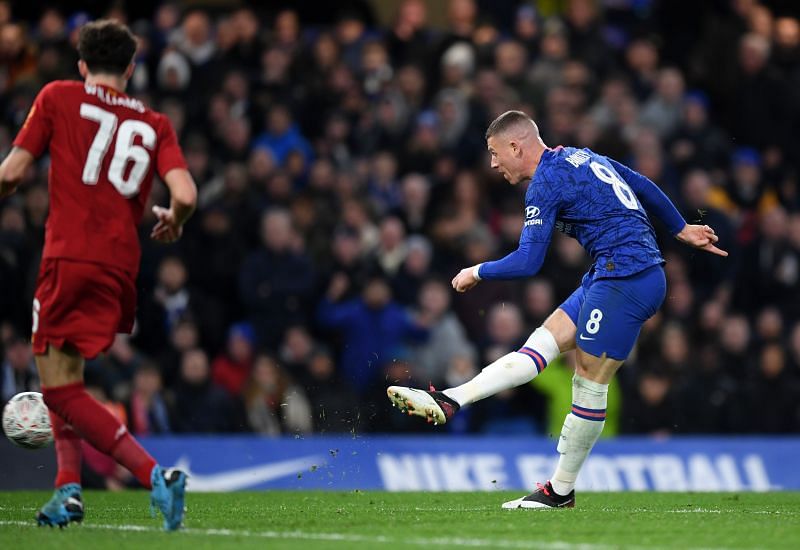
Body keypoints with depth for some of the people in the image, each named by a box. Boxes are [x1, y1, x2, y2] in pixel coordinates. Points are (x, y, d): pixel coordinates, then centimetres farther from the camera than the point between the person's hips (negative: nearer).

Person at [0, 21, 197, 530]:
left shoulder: (58, 97, 7)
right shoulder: (155, 124, 14)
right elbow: (185, 195, 0)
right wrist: (173, 222, 22)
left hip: (70, 256, -5)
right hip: (122, 266, 5)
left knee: (61, 387, -5)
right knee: (62, 371, 22)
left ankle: (155, 474, -20)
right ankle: (69, 487, 9)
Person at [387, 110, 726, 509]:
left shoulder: (546, 182, -10)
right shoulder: (581, 158, 18)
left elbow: (528, 263, -13)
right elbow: (645, 188, 26)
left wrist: (477, 272, 2)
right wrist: (682, 231, 37)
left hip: (624, 280, -10)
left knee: (589, 384, -5)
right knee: (540, 345, 1)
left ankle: (561, 491, 1)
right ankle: (449, 403, -5)